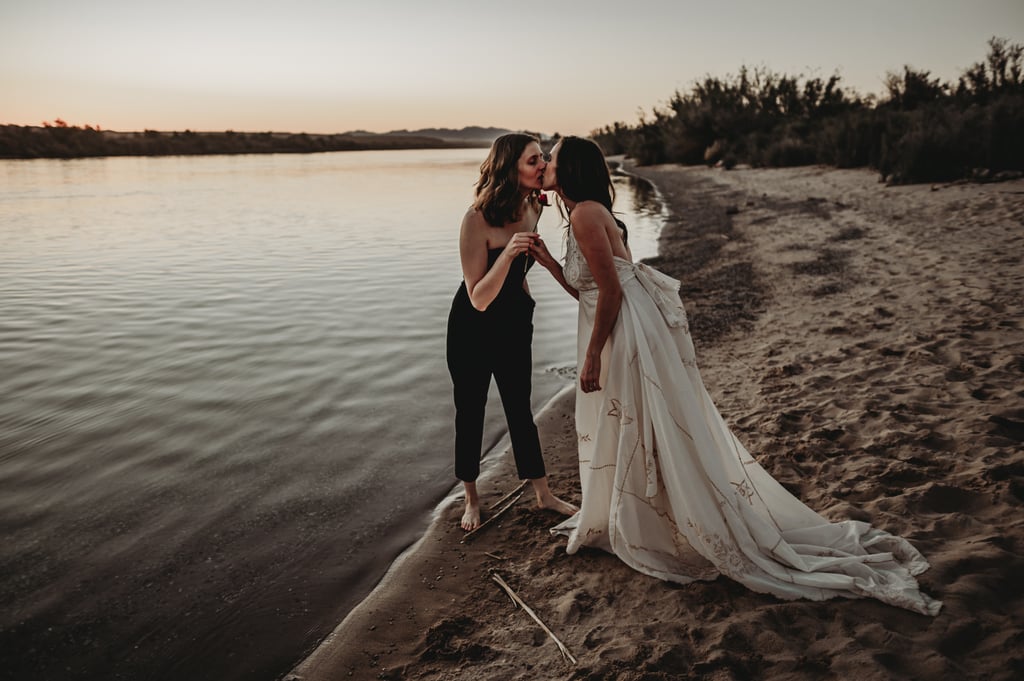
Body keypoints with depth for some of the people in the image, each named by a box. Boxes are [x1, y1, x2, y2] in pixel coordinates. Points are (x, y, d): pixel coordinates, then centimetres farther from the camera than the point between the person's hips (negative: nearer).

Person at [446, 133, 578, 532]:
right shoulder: (477, 219, -27)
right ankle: (472, 500, 25)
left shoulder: (533, 207, -7)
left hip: (515, 322, 5)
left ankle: (543, 495, 24)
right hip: (473, 328, -5)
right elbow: (479, 298, -29)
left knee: (520, 408, 13)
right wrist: (508, 253, -42)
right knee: (470, 411, 9)